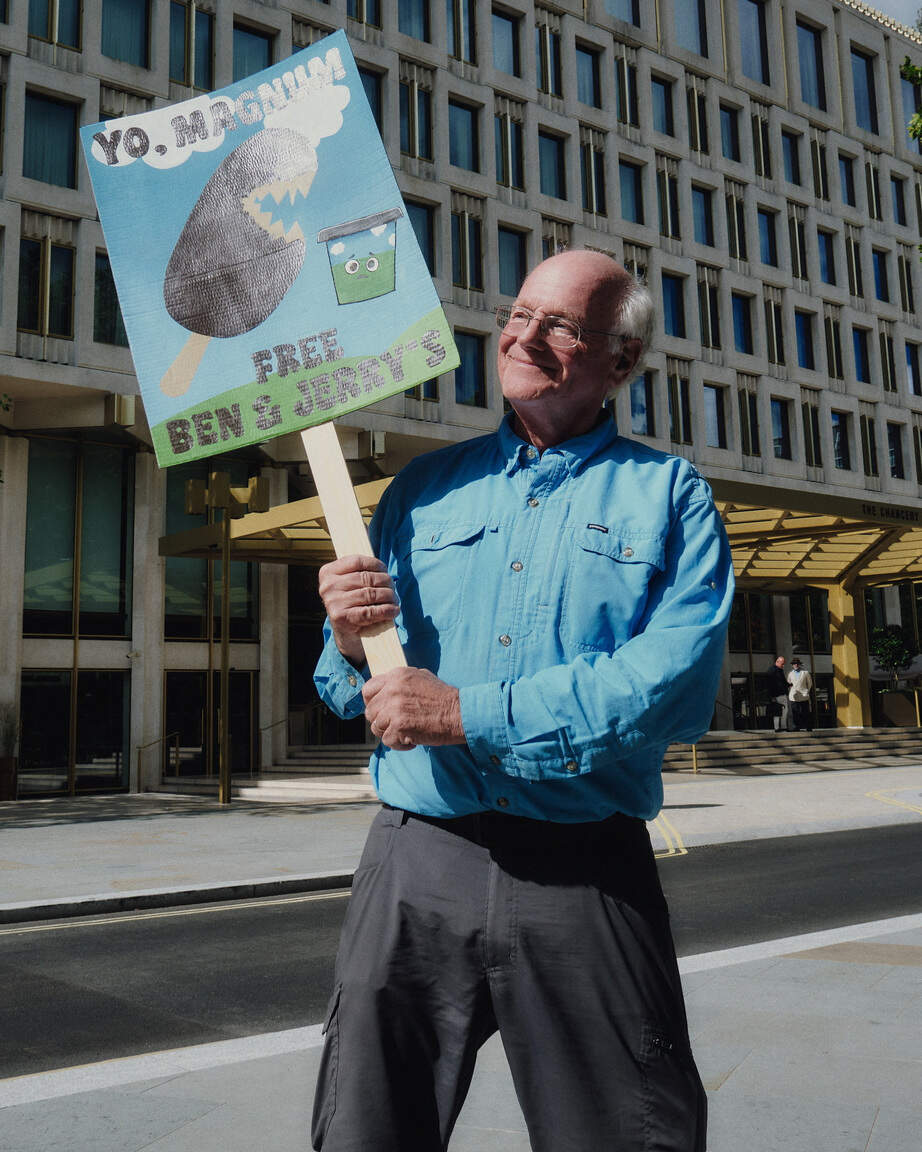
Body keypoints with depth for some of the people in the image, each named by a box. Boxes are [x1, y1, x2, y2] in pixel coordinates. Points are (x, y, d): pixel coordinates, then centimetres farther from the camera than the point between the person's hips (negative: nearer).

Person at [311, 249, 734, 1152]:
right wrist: (351, 642, -10)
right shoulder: (424, 487, 13)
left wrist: (464, 714, -17)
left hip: (588, 877, -2)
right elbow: (353, 698, 14)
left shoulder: (671, 495, 4)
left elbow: (676, 682, -14)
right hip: (416, 862, 3)